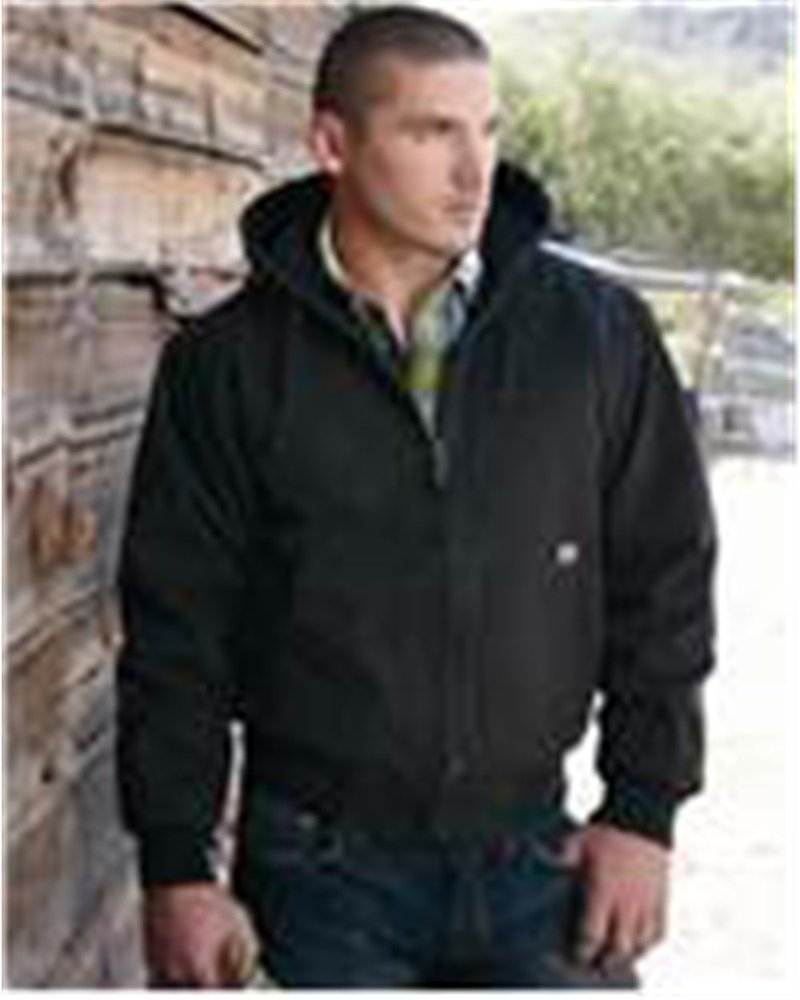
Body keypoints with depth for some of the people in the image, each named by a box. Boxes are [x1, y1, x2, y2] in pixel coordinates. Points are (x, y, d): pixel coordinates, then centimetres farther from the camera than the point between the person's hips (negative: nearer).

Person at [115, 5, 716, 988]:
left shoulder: (597, 332, 0)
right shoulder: (227, 363, -2)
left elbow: (663, 580, 5)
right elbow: (175, 632, 0)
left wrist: (644, 809, 1)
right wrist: (177, 871, -4)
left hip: (538, 856, 1)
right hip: (323, 871, -1)